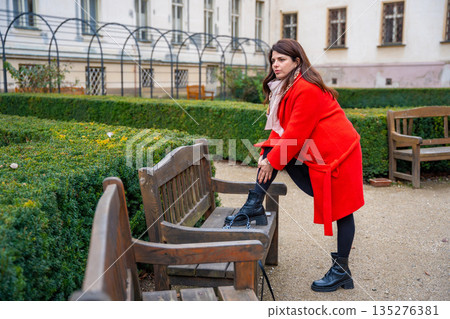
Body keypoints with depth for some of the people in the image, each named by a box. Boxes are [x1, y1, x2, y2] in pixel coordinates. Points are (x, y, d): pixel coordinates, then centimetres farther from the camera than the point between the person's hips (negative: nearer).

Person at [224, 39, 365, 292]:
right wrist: (268, 152, -1)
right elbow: (281, 126, 11)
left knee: (342, 210, 2)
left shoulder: (307, 89, -22)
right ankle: (254, 208, 0)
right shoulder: (285, 87, 9)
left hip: (337, 153, -9)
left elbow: (296, 133, -23)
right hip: (316, 154, 9)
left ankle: (342, 270, 12)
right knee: (273, 150, -2)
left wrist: (272, 161, -16)